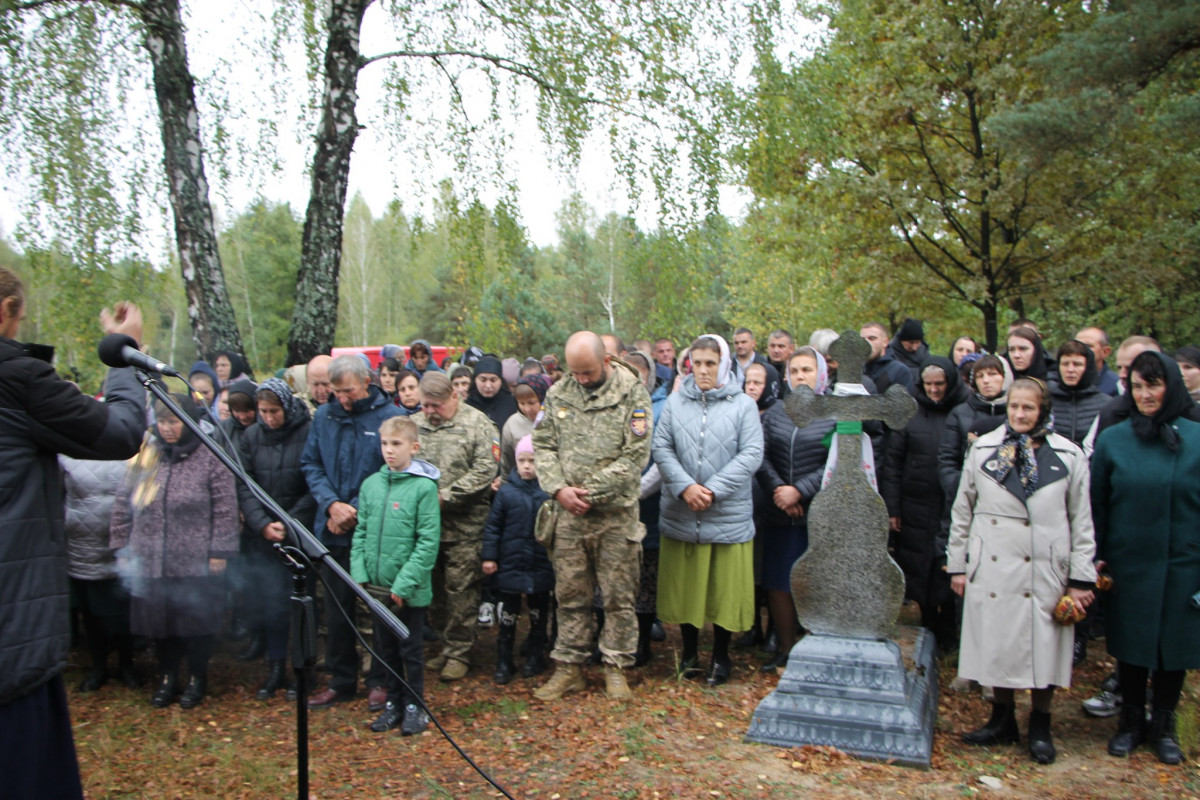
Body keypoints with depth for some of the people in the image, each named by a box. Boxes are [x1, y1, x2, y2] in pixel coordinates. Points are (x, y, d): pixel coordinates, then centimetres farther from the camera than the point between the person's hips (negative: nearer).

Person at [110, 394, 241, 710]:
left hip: (196, 564, -4)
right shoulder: (146, 456, 4)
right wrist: (122, 548, 8)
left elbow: (226, 508, -9)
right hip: (151, 563, 4)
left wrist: (219, 551, -11)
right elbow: (124, 504, 10)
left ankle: (197, 678, 28)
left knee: (197, 624, 7)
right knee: (159, 624, 14)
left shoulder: (210, 457, -8)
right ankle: (167, 676, 34)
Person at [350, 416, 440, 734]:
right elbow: (360, 533, 8)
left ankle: (415, 706, 25)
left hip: (411, 591, -5)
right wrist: (360, 575, -3)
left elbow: (428, 542, -15)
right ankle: (394, 702, 32)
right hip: (376, 588, 5)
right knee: (385, 648, 17)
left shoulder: (424, 487, -12)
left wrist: (404, 585, -18)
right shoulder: (371, 484, 4)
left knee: (410, 649, 9)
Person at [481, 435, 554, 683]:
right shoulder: (506, 491, -4)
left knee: (539, 615, 15)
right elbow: (492, 526, 0)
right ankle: (504, 662, 21)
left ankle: (535, 658, 31)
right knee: (507, 616, 9)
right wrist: (489, 556, -3)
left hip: (541, 566, 0)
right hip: (510, 565, 0)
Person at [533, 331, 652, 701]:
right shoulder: (558, 394, 7)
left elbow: (636, 454, -11)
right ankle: (569, 666, 24)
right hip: (568, 514, 3)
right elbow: (543, 445, 8)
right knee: (570, 594, 11)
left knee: (618, 595, 6)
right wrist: (559, 488, -8)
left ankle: (616, 667, 21)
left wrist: (591, 492, -12)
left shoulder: (632, 392, -6)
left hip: (617, 513, -3)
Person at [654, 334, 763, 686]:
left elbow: (751, 455, -7)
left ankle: (721, 657, 26)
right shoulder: (675, 402, 4)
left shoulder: (743, 404, -1)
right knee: (684, 585, 12)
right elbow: (662, 448, 0)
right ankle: (689, 652, 29)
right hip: (680, 514, 2)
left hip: (729, 515, -1)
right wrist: (684, 486, -15)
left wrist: (713, 489, -15)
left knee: (725, 587, 8)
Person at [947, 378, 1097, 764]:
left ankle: (1040, 728, 24)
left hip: (1045, 572, -1)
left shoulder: (1069, 456, 1)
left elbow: (1081, 521, 4)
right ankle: (1002, 721, 25)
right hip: (991, 569, 1)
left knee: (1043, 647, 5)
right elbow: (962, 511, 9)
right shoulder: (982, 449, 4)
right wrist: (957, 564, 8)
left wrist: (1081, 578, 1)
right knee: (998, 645, 8)